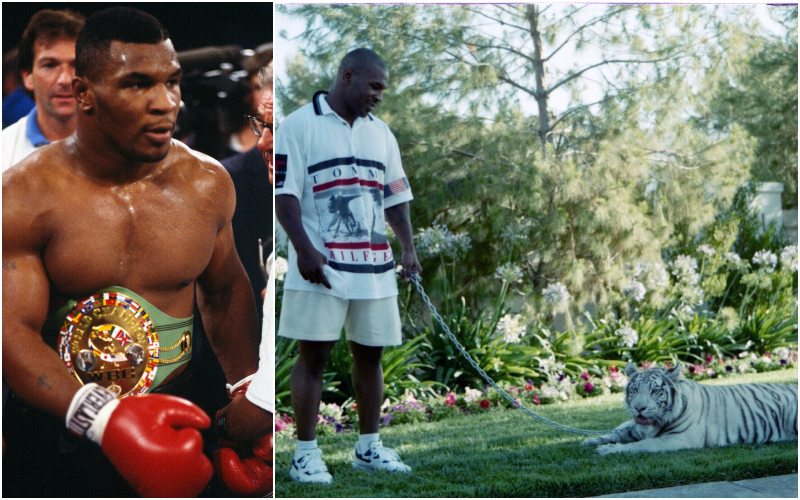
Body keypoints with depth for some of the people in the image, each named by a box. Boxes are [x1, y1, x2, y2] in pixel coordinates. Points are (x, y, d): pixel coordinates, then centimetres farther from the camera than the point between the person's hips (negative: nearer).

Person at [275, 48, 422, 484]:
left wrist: (407, 247, 5)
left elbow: (395, 195, 18)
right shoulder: (298, 126, -3)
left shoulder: (380, 133, 16)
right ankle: (306, 453, 4)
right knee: (313, 355, -3)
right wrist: (304, 249, -18)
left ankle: (368, 447, 20)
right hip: (321, 267, -6)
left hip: (374, 267, 6)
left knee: (370, 354, 10)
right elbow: (283, 193, -9)